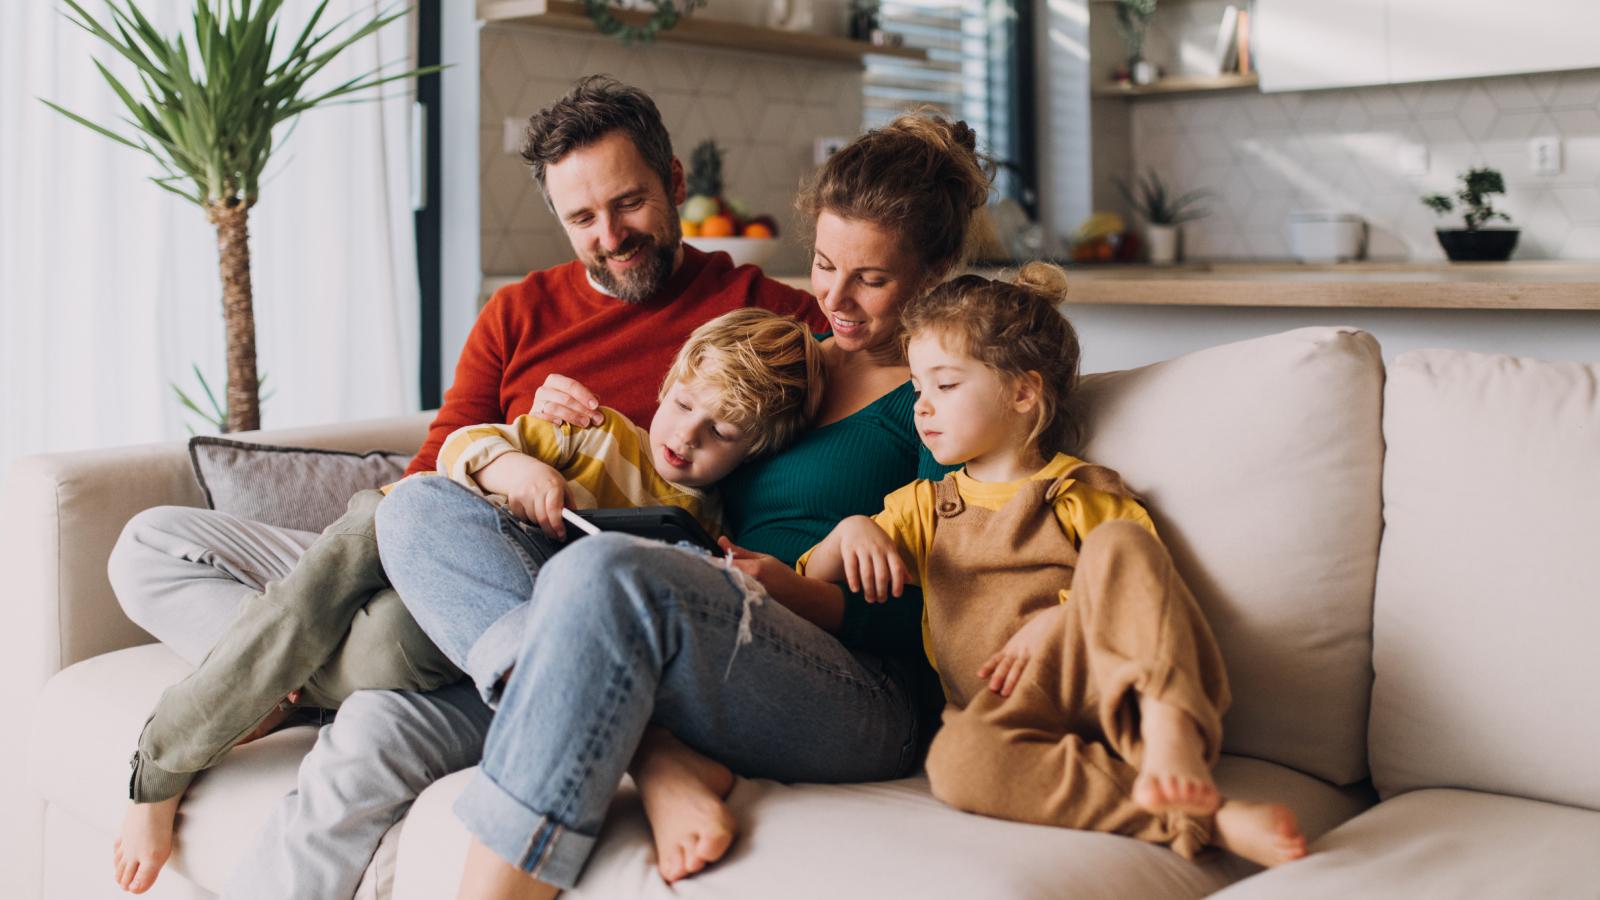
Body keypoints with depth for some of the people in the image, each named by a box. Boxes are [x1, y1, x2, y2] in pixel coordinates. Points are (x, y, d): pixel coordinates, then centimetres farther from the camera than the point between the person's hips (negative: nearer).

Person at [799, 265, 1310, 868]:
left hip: (1116, 687, -1)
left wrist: (1057, 620, -12)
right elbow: (810, 590, 23)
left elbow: (1145, 599, 5)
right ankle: (1201, 819, -41)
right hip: (1006, 709, 1)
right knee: (955, 760, -37)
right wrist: (849, 532, 1)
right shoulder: (921, 506, 27)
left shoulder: (1088, 497, 16)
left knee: (1118, 542, -26)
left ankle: (1169, 733, -44)